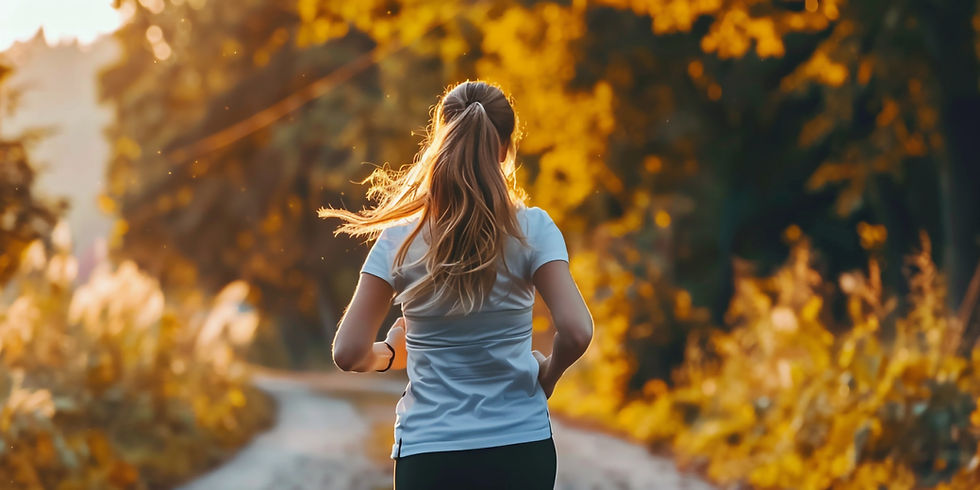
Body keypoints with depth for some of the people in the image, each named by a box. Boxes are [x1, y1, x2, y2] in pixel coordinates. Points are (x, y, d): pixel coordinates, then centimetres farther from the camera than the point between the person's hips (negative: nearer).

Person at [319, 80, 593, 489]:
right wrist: (547, 373, 6)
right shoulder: (531, 229, -6)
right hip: (521, 447, 0)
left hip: (429, 453, 0)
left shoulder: (400, 240, -4)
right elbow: (576, 331, -15)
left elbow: (349, 354, -7)